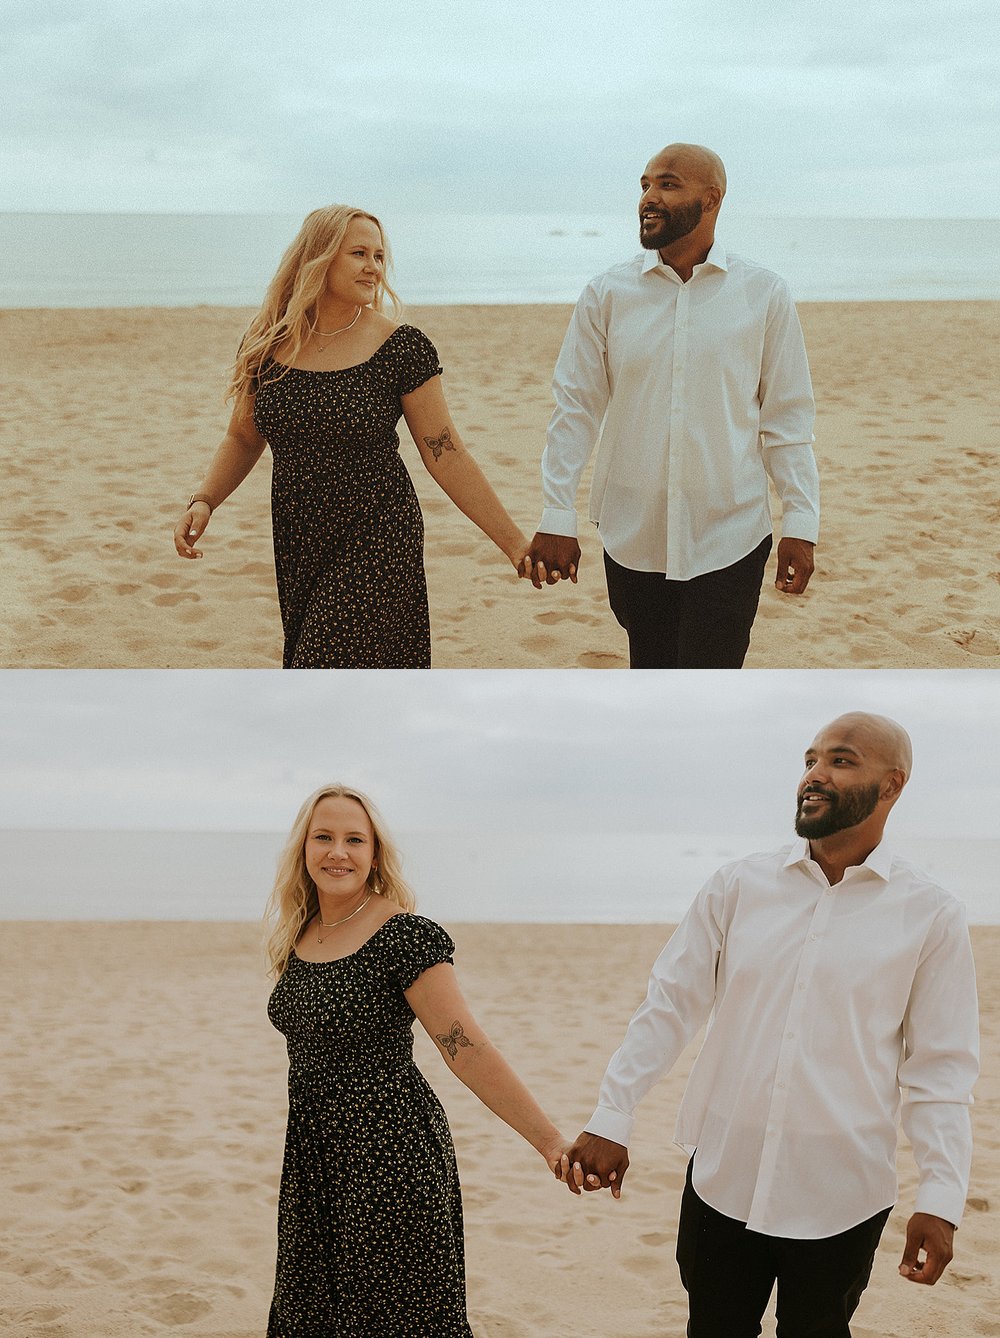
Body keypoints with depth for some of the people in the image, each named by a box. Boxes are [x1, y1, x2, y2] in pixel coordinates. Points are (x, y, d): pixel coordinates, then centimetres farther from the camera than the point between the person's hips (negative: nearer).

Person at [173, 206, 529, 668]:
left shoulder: (401, 348, -8)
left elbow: (447, 458, -5)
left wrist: (515, 545, -6)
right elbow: (243, 439, 15)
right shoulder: (267, 345, 2)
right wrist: (203, 502, -3)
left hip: (376, 548, -4)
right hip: (296, 551, 4)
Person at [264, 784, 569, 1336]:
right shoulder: (299, 934, 6)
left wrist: (550, 1142, -25)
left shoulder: (403, 937, -17)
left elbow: (468, 1051, -20)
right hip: (314, 1158, 7)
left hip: (390, 1155, -7)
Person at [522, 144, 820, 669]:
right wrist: (556, 518, -3)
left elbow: (787, 418, 2)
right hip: (632, 540, 2)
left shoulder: (764, 295, -1)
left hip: (729, 541, -2)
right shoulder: (607, 295, 1)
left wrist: (799, 523, -2)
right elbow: (575, 409, 2)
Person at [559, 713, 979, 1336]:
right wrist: (610, 1121, -4)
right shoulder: (738, 887, 1)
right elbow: (670, 1006, 3)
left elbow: (939, 1069, -4)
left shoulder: (931, 914, -4)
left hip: (841, 1199, -2)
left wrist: (942, 1200, -10)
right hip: (723, 1178, 2)